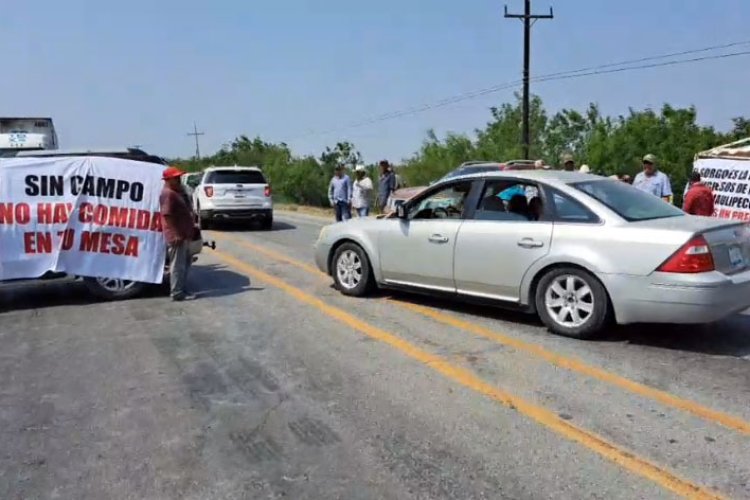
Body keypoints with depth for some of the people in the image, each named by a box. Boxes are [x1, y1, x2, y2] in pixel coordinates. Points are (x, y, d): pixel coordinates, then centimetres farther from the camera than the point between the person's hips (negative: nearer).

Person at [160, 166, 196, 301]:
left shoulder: (175, 192, 18)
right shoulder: (168, 194, -15)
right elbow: (167, 215, -22)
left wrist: (190, 227, 24)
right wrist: (176, 234, -26)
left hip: (183, 235, 11)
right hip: (176, 236, -11)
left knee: (185, 263, 16)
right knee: (178, 265, -5)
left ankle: (181, 289, 23)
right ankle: (177, 293, 1)